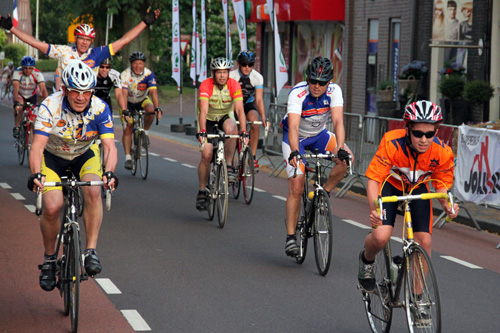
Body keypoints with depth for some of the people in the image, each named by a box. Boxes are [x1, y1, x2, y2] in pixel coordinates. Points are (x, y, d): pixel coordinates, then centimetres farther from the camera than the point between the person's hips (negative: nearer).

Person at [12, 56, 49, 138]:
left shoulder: (38, 74, -29)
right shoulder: (17, 73, -31)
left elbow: (43, 90, -36)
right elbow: (15, 88, -41)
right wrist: (17, 102, -56)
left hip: (32, 95, 2)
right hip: (20, 94, -2)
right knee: (19, 107, -31)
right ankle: (16, 127, -11)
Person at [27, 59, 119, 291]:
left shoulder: (100, 109, -23)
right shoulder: (50, 106, -28)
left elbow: (109, 145, -29)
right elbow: (37, 146, -33)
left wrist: (109, 172, -49)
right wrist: (36, 175, -51)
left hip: (85, 155, 1)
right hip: (53, 157, -1)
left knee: (93, 191, -30)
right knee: (52, 207, -21)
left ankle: (91, 251, -19)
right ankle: (49, 259, 4)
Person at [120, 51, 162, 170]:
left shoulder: (149, 74, -23)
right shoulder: (125, 75, -26)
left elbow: (153, 92, -32)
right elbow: (124, 93, -36)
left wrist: (157, 108, -46)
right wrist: (124, 110, -49)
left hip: (142, 100, 1)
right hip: (128, 103, -1)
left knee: (151, 110, -32)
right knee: (128, 128, -11)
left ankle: (145, 133, -7)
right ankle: (128, 157, -7)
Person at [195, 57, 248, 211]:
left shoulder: (234, 85, -21)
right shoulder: (206, 85, -25)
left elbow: (240, 110, -28)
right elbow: (203, 110, -35)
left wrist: (244, 132, -40)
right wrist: (202, 132, -48)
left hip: (225, 117, 1)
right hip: (209, 119, -1)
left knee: (231, 129, -35)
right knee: (206, 154, -13)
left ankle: (229, 166, -19)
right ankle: (202, 191, 2)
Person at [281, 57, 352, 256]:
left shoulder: (334, 91, -22)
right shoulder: (297, 94, -31)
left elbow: (338, 121, -33)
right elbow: (293, 127, -41)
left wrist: (340, 148, -49)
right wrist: (294, 152, -58)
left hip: (319, 135, 3)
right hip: (296, 137, -3)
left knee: (346, 158, -24)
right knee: (296, 186, -14)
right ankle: (290, 237, -5)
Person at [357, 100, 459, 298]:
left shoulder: (443, 153, -25)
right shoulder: (392, 143, -34)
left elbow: (442, 185, -10)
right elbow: (373, 179, -31)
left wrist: (447, 205, -31)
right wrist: (374, 208, -48)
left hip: (417, 189, 3)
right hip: (390, 184, -3)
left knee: (424, 242, -11)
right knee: (380, 237, -23)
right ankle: (367, 260, 14)